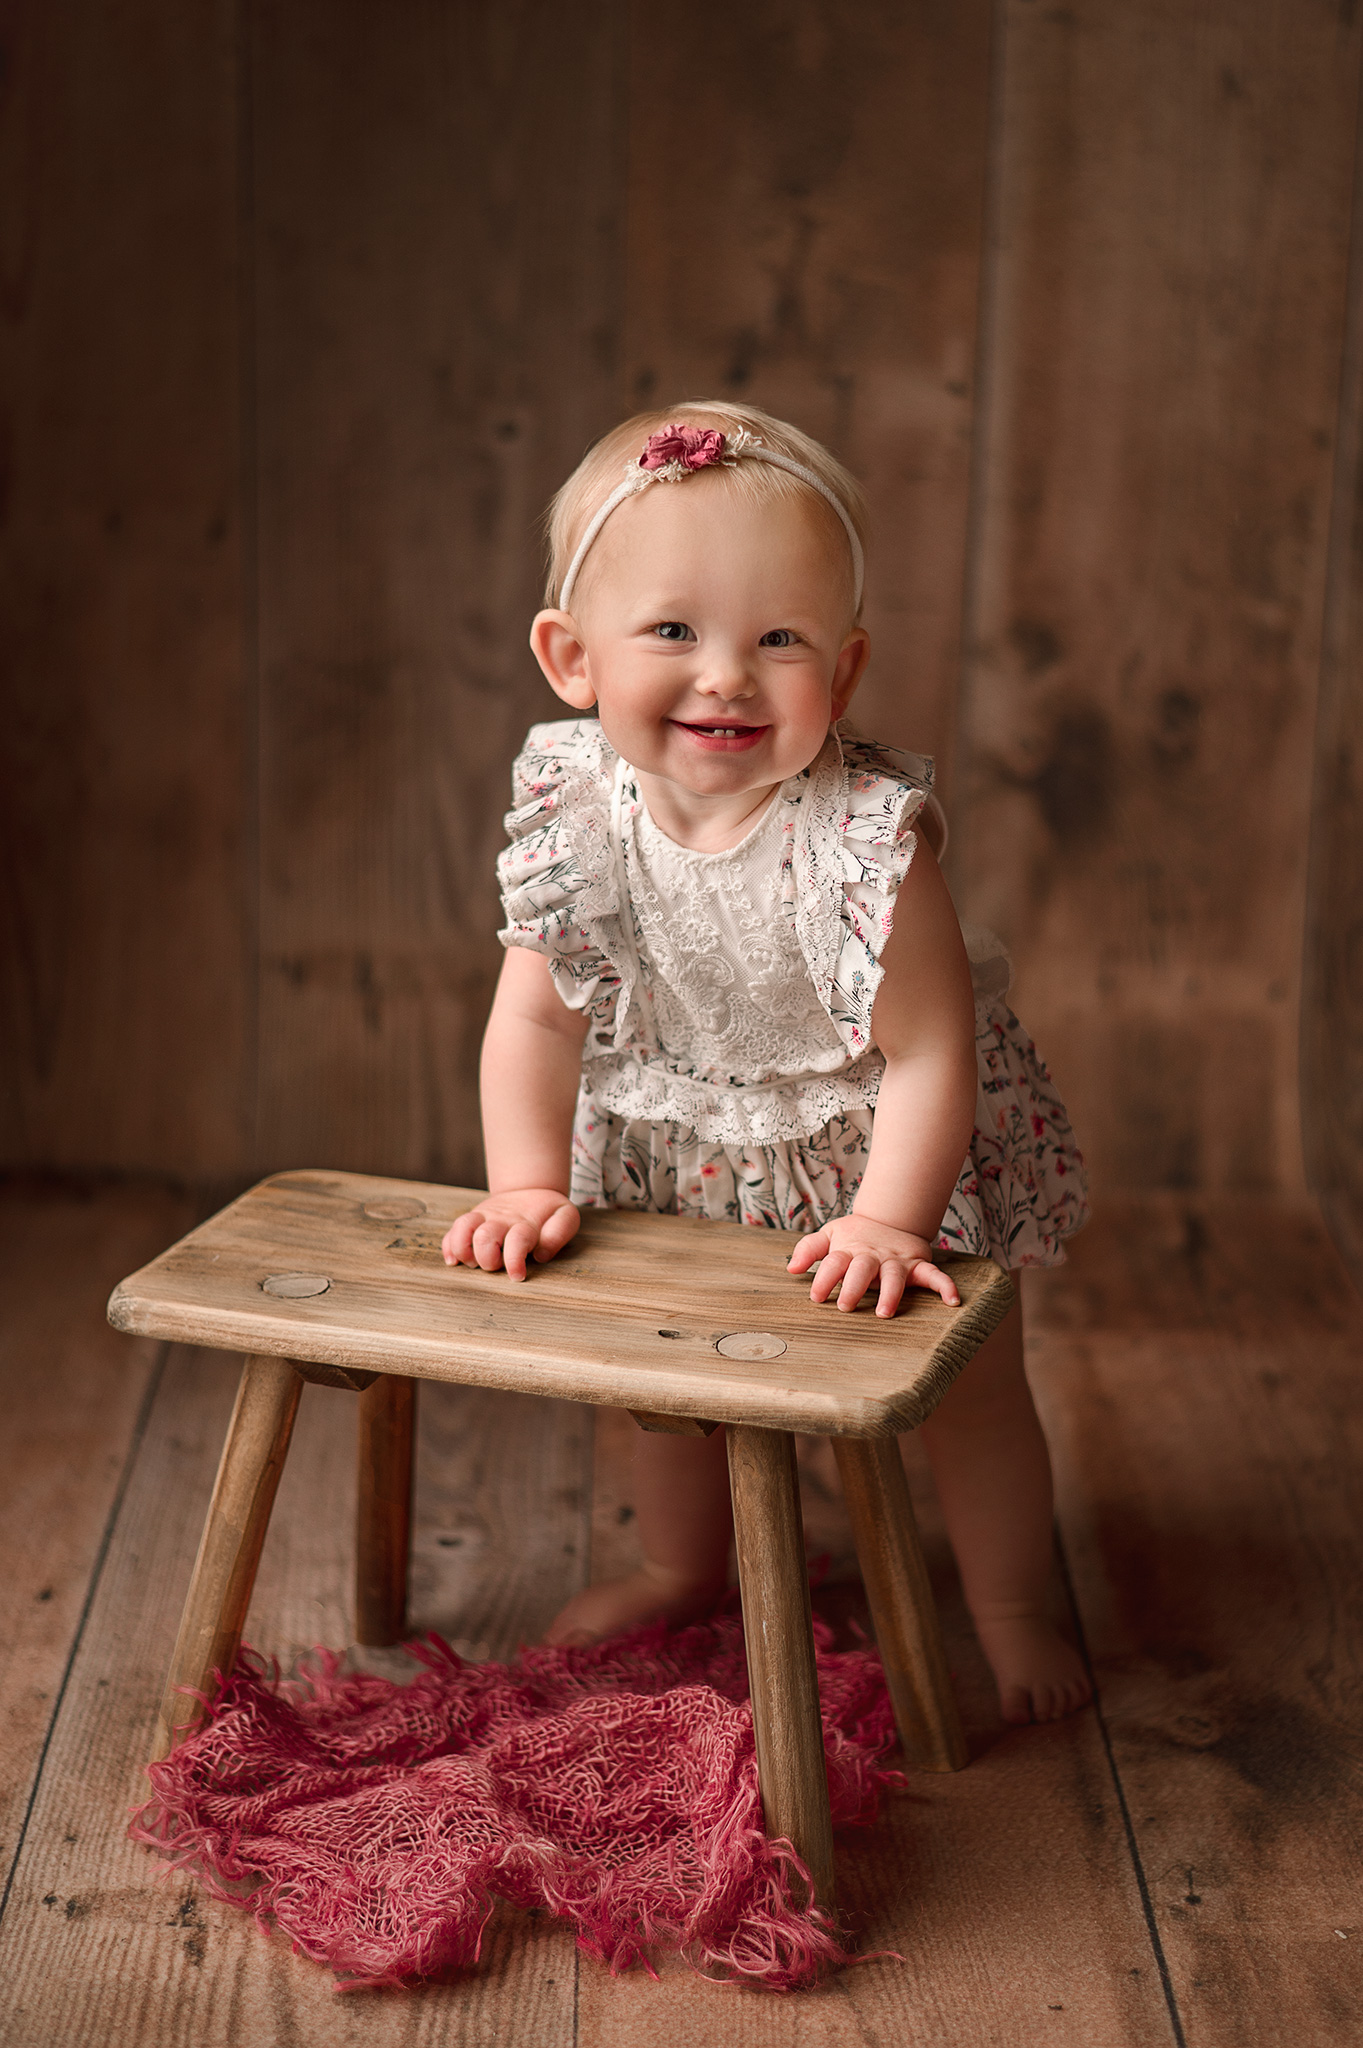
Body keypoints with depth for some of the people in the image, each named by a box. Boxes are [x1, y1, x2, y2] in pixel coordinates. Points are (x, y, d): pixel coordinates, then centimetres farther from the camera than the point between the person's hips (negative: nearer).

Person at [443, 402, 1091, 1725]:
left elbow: (929, 1049, -30)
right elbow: (537, 1019, -15)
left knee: (971, 1382, 9)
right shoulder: (573, 817, -25)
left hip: (881, 1149, -3)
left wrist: (886, 1223, -36)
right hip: (681, 1151, 4)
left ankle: (1010, 1617, 34)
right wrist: (527, 1188, -21)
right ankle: (686, 1568, 49)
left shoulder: (866, 834, -35)